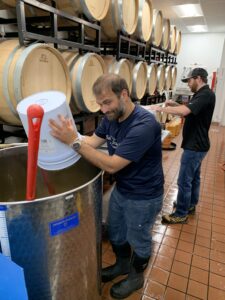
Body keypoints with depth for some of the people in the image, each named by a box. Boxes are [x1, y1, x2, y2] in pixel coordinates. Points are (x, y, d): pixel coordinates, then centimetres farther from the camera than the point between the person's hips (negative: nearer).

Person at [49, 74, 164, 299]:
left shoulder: (144, 125, -32)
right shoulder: (111, 117, -6)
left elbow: (111, 165, -33)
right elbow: (92, 141, -4)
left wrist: (74, 141, -35)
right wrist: (64, 137, -16)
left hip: (144, 197, -7)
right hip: (120, 190, 8)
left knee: (138, 240, 17)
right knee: (115, 232, 25)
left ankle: (136, 277, 46)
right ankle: (122, 264, 53)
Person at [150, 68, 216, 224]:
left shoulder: (206, 95, -21)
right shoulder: (202, 94, 12)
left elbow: (185, 111, -35)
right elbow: (190, 111, 19)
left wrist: (161, 108, -26)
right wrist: (175, 104, 5)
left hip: (195, 146, -11)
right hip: (197, 144, 11)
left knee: (184, 181, -3)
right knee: (194, 177, 20)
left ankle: (181, 214, 10)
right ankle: (190, 205, 35)